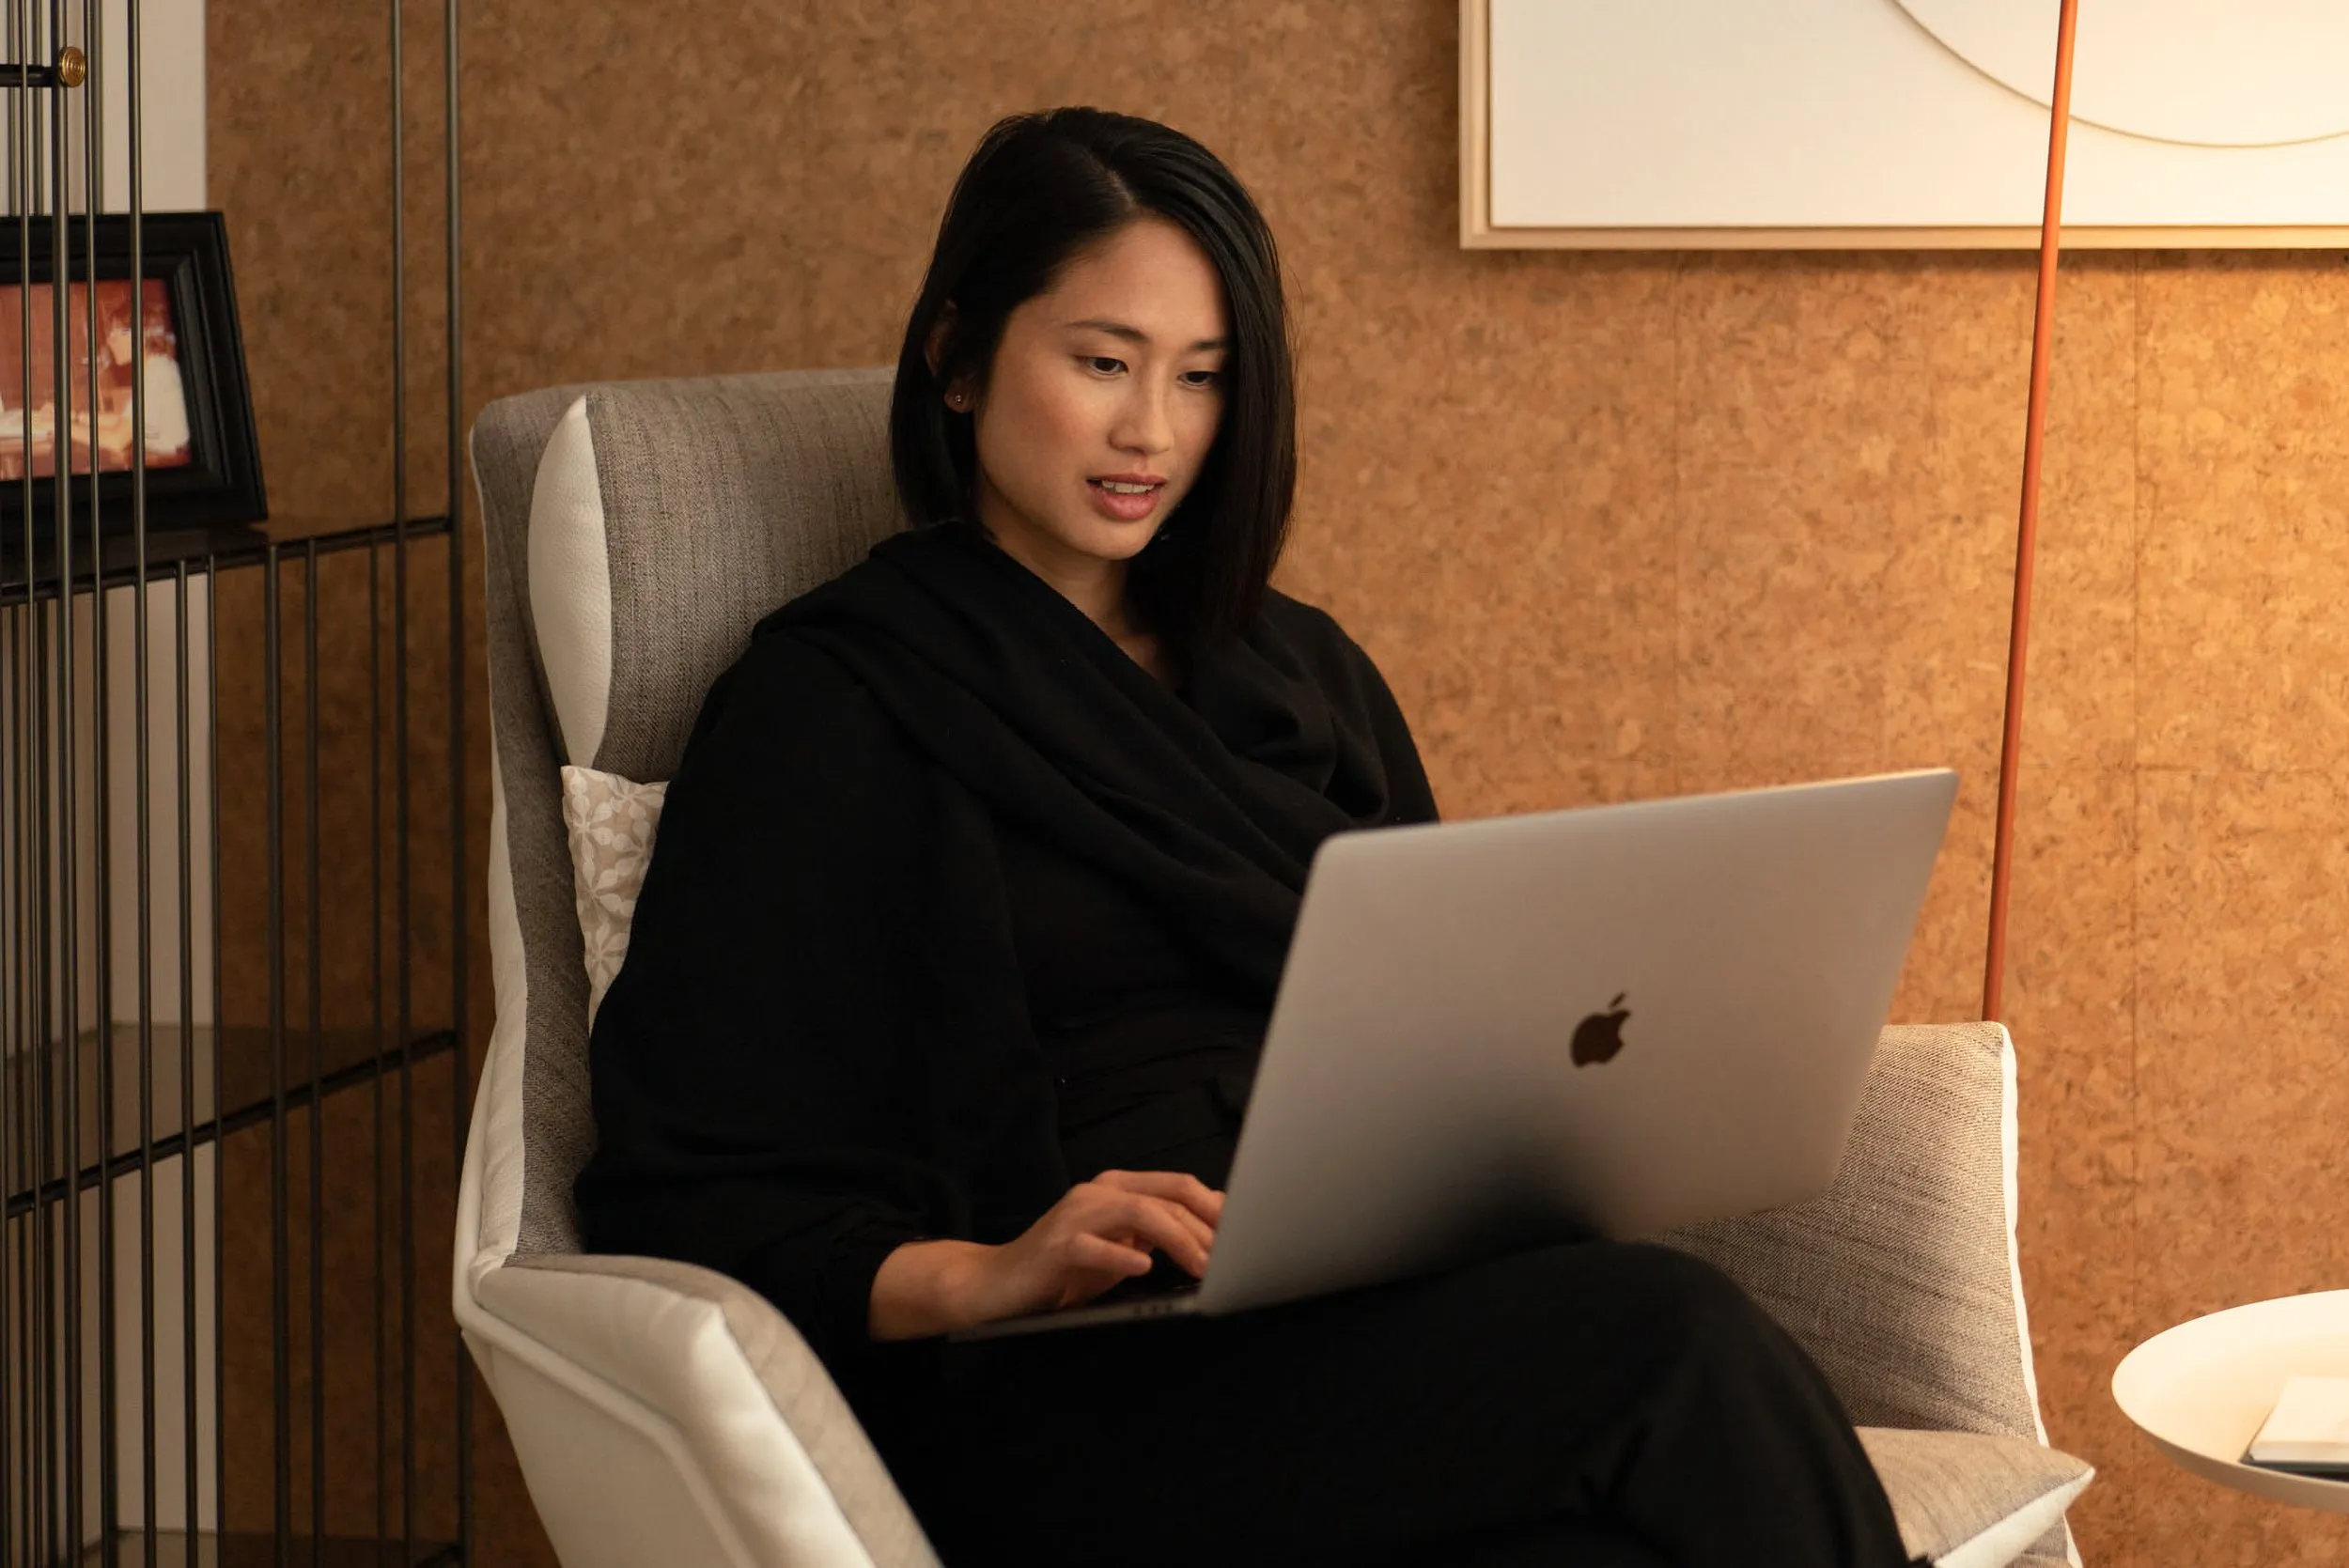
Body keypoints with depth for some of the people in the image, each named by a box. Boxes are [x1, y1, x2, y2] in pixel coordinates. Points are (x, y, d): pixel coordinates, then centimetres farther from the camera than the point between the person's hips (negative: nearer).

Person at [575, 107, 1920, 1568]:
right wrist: (974, 1275, -20)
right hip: (1068, 1403, -5)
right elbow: (682, 1196, -1)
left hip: (1387, 1323, 5)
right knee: (1668, 1346, -32)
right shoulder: (826, 706, 7)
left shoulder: (1301, 673, 26)